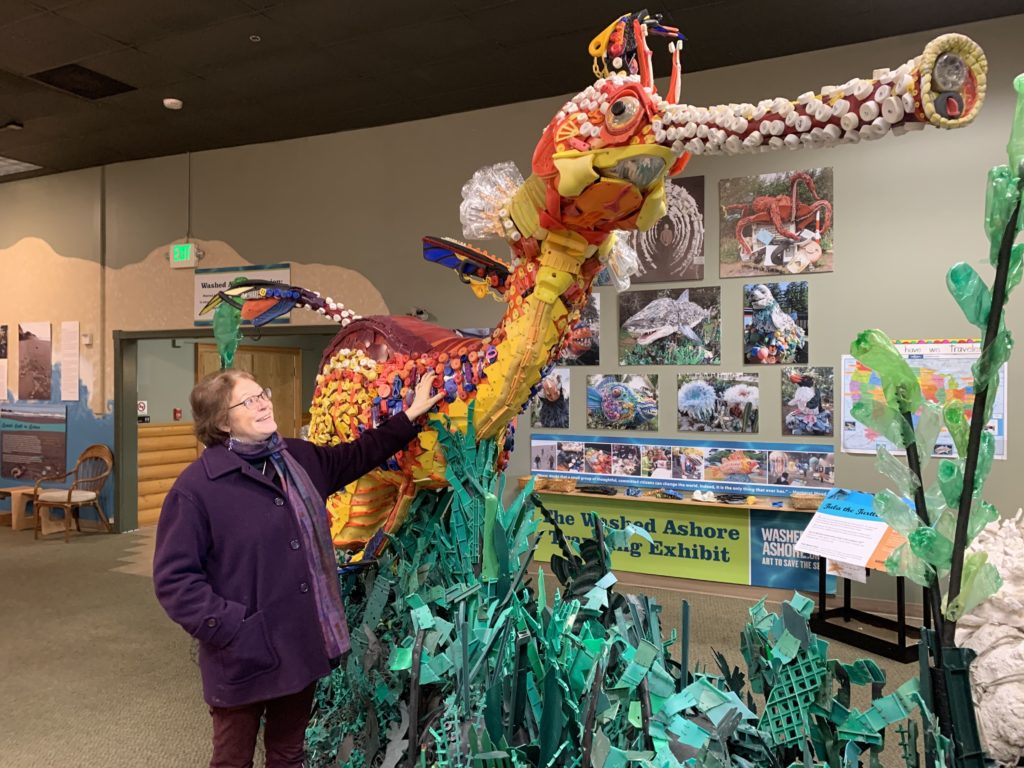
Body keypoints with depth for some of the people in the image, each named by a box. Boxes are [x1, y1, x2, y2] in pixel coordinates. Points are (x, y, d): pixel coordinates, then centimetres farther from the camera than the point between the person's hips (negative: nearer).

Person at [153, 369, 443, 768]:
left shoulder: (300, 459, 4)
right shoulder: (196, 486, -16)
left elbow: (357, 456, 21)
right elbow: (173, 578, -15)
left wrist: (410, 415, 18)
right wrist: (228, 627, -22)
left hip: (302, 645, 6)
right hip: (246, 655, -6)